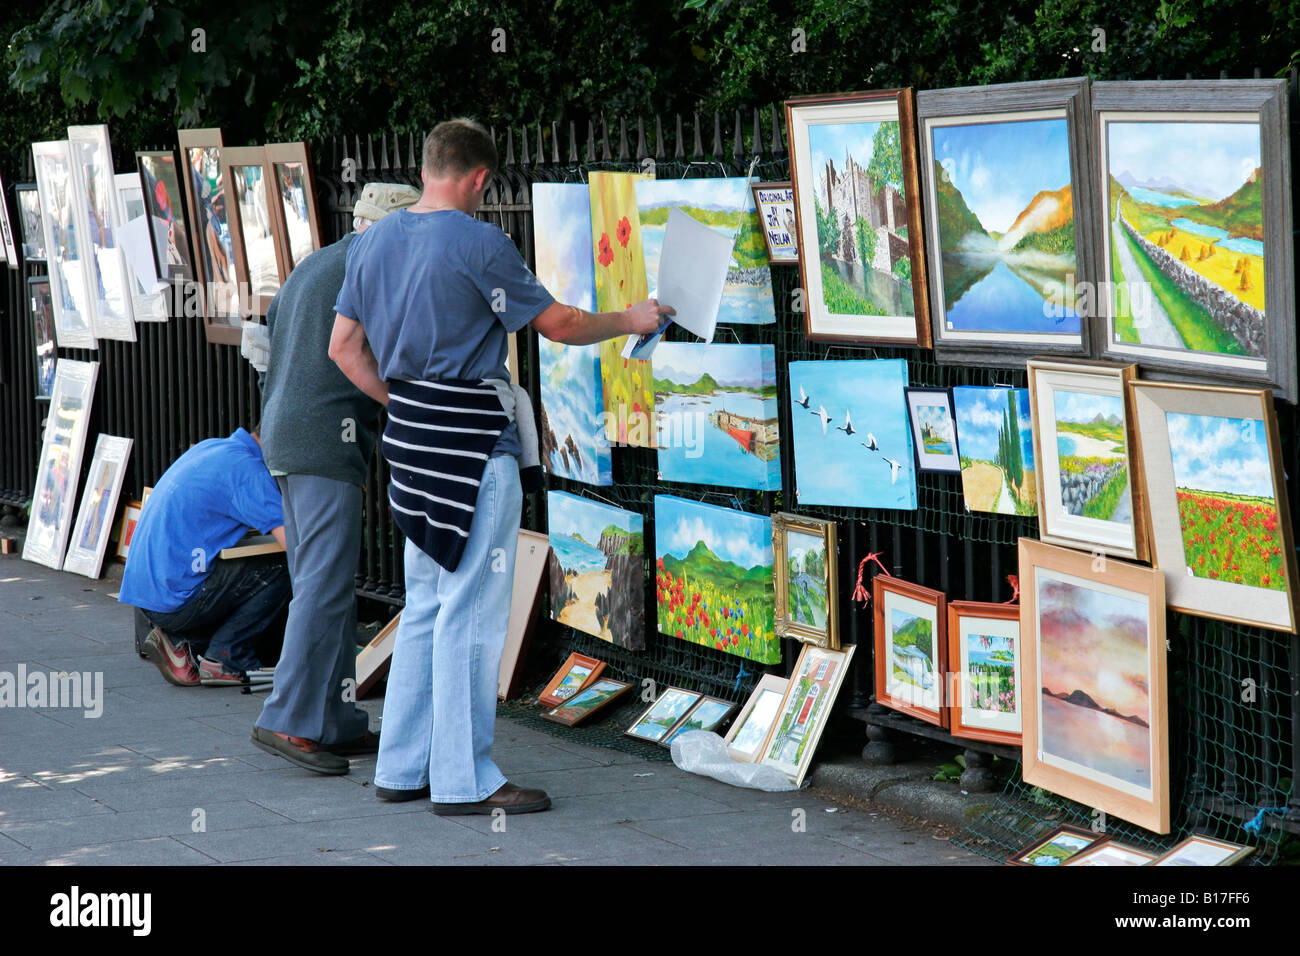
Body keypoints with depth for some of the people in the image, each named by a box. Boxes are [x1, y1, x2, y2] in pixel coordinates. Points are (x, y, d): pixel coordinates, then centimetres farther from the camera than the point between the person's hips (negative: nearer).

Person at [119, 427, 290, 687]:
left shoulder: (211, 448, 15)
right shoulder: (246, 468, -14)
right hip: (173, 598, -10)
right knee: (280, 571, -7)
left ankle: (179, 641, 9)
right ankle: (226, 660, -1)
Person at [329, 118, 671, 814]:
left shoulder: (373, 242, 9)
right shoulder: (479, 244, -13)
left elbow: (344, 347, 12)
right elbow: (559, 325, -6)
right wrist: (630, 321, 11)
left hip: (411, 430, 8)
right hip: (472, 442, -8)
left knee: (425, 606, 15)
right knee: (470, 609, -3)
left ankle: (403, 766, 19)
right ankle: (464, 779, 0)